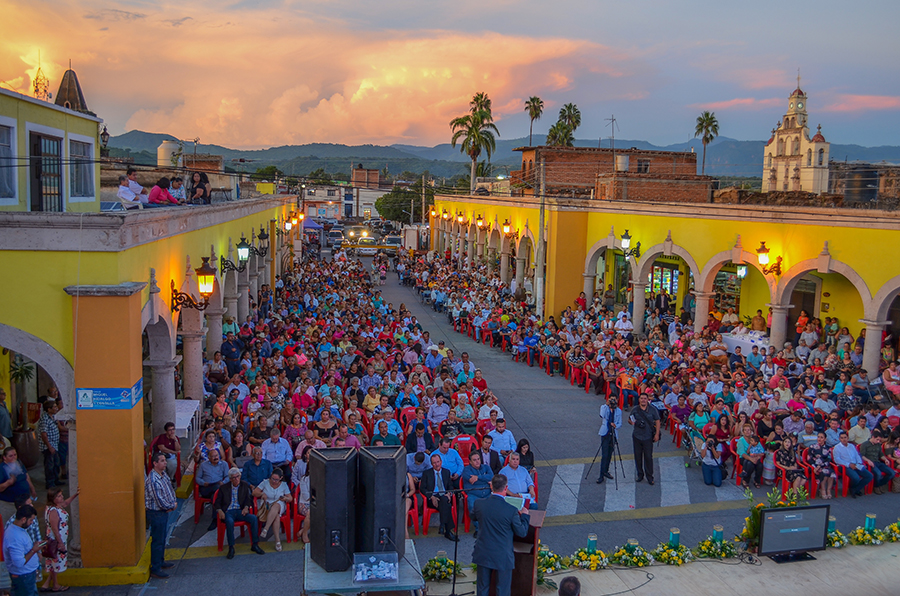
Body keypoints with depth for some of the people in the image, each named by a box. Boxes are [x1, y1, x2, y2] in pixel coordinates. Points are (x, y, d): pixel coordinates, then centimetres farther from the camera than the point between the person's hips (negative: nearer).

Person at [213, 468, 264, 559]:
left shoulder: (245, 486, 15)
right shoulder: (224, 488, 10)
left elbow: (249, 498, 9)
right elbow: (217, 503, 8)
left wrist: (246, 507, -13)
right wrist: (219, 510, -14)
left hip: (240, 511, 2)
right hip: (228, 511, -2)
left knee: (254, 518, -26)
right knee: (230, 522, -37)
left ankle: (255, 545, -17)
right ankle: (231, 548, -26)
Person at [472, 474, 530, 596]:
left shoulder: (479, 504, -13)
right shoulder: (511, 510, -23)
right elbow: (522, 532, -9)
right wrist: (525, 516, 8)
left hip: (483, 553, 3)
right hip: (503, 557, -3)